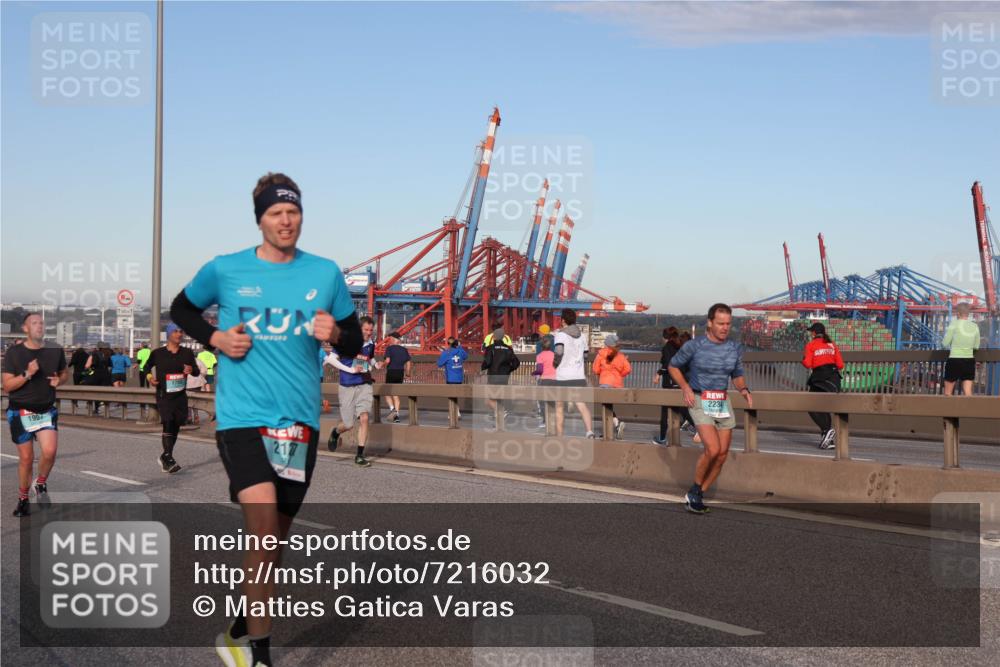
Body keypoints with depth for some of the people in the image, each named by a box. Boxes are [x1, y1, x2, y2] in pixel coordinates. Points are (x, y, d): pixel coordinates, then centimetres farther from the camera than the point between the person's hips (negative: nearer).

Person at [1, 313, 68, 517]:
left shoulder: (55, 351, 0)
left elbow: (65, 372, 17)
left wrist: (59, 380, -5)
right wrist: (27, 374, -23)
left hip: (47, 411, 2)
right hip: (20, 413, -2)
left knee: (50, 451, -17)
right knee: (26, 458, 3)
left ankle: (41, 483, 13)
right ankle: (23, 499, 23)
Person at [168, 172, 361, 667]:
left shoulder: (325, 273, 4)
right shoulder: (225, 270, -1)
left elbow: (354, 343, 11)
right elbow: (182, 308, 15)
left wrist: (335, 334, -12)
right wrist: (215, 338, -3)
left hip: (300, 422, 4)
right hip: (242, 418, -3)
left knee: (276, 540, 13)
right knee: (264, 533, -20)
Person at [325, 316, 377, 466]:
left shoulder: (371, 344, 6)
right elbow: (330, 359, -11)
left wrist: (376, 365, 3)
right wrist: (350, 369, -18)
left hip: (365, 385, 3)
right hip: (347, 386, -3)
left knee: (364, 418, -14)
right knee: (348, 424, 3)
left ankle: (360, 455, -6)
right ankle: (336, 433, 41)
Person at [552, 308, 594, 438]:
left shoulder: (560, 334, -6)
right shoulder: (581, 336, 13)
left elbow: (559, 351, -22)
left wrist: (555, 363, -3)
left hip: (563, 377, -4)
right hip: (579, 376, 4)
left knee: (560, 407, 11)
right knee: (582, 405, -7)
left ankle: (559, 435, 17)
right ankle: (589, 430, -28)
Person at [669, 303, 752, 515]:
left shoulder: (735, 348, 3)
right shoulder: (694, 346, -10)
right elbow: (673, 366, 3)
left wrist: (744, 389, -4)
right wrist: (686, 388, -11)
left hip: (723, 402, 5)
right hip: (700, 401, -5)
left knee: (722, 454, 2)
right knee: (712, 449, -20)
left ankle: (696, 497, 18)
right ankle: (695, 491, 4)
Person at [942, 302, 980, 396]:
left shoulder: (954, 323, -9)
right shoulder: (975, 326, 4)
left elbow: (945, 343, -6)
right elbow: (976, 346, 13)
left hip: (955, 361, -4)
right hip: (969, 361, 4)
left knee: (948, 393, 9)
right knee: (968, 393, 1)